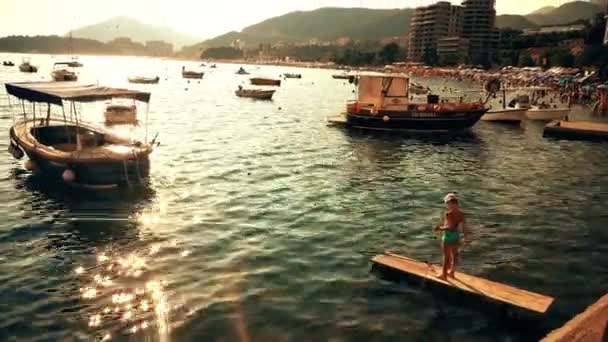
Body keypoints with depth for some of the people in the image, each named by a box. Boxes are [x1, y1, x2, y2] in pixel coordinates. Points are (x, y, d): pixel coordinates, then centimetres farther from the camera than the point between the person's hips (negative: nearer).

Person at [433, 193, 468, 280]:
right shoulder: (461, 213, -2)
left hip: (448, 235, -7)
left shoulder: (448, 213, -23)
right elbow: (464, 226, 1)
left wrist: (439, 228, -18)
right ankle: (452, 272, 33)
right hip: (456, 235, 7)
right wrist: (465, 237, 12)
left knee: (445, 255, 6)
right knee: (454, 254, 19)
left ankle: (444, 274, 18)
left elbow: (450, 227, -28)